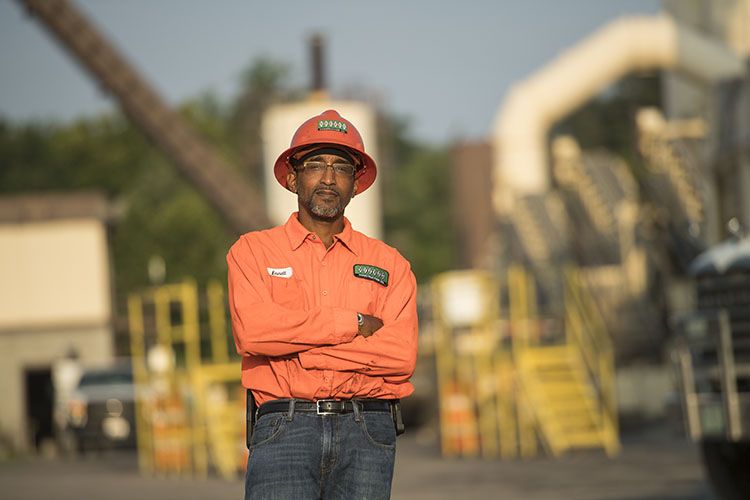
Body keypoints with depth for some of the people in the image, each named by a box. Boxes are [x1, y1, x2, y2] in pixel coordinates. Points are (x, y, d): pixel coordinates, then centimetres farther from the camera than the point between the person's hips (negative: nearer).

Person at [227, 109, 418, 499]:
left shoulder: (388, 264, 14)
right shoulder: (254, 251, 11)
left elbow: (401, 356, -2)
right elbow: (254, 331, -9)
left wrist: (300, 345, -7)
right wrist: (355, 324, -4)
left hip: (366, 432, 2)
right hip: (284, 427, -2)